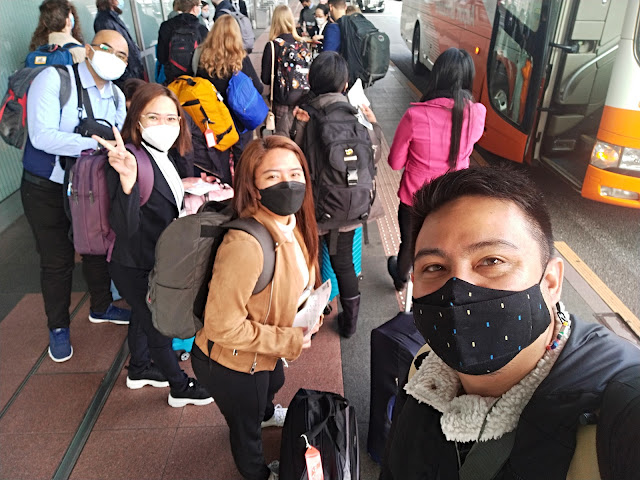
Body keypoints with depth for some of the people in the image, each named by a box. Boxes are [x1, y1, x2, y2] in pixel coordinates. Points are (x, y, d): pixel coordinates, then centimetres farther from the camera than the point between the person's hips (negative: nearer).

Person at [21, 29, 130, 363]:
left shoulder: (117, 98, 0)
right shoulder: (54, 79, -19)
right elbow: (42, 136, -31)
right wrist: (96, 143, -37)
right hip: (46, 188, -5)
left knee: (98, 248, 17)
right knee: (57, 259, 6)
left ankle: (100, 307, 42)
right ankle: (58, 327, 28)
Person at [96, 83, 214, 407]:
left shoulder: (161, 156, -1)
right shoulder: (130, 160, -29)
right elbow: (124, 227, -39)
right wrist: (127, 179, -51)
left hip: (155, 261, 9)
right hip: (135, 267, -8)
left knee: (144, 316, 26)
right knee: (159, 326, 10)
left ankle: (139, 370, 50)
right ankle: (180, 388, 30)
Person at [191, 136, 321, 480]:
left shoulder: (292, 224, -12)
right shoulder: (245, 245, -40)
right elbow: (222, 326, -34)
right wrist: (290, 340, -25)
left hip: (264, 352, 8)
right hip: (230, 364, -8)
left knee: (274, 382, 39)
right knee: (246, 424, 23)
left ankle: (266, 413, 75)